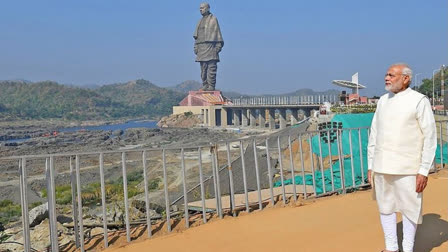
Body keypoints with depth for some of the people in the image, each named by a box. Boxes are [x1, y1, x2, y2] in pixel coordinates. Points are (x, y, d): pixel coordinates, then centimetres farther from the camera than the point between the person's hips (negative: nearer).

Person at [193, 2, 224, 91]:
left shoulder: (213, 19, 3)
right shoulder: (200, 21, 21)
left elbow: (217, 33, -2)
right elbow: (196, 36, 22)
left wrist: (218, 46, -10)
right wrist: (196, 47, 12)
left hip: (210, 46, -7)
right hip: (201, 47, 7)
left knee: (211, 67, -9)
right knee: (203, 68, 4)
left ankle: (211, 86, -9)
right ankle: (205, 85, 7)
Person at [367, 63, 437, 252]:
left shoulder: (419, 101, -8)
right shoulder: (383, 101, 9)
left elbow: (430, 138, -9)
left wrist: (424, 171, -13)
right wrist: (371, 166, 9)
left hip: (407, 168, -5)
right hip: (382, 166, 5)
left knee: (409, 209, 5)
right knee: (385, 207, 11)